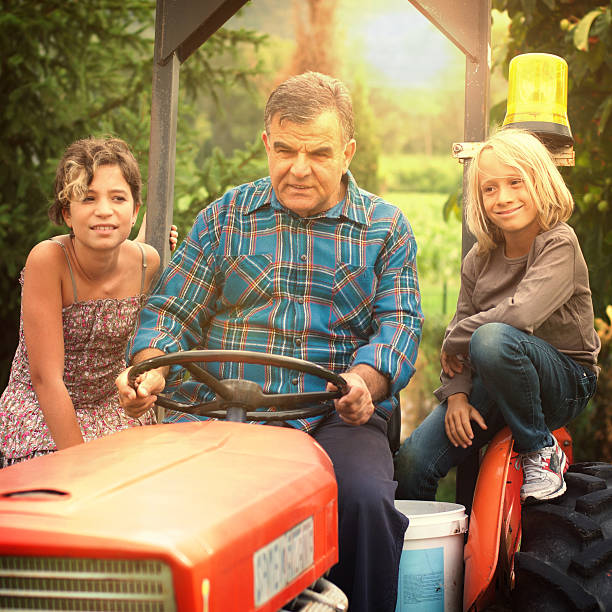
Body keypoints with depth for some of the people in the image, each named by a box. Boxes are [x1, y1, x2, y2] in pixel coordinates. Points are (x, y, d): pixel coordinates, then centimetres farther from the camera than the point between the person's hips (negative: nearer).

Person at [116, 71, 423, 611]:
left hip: (334, 419, -1)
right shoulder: (226, 217, 16)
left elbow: (399, 322, 4)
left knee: (365, 500, -31)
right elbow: (173, 310, 13)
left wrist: (364, 380, -19)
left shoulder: (386, 228, 14)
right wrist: (149, 367, -9)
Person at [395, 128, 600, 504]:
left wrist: (453, 343, -14)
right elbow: (460, 325, 5)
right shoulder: (479, 260, 5)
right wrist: (456, 394, -13)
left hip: (565, 382, -5)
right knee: (411, 462, -17)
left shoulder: (559, 244, -14)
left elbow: (521, 312, -28)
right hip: (494, 384, 5)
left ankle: (542, 451, -16)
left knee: (493, 339, -37)